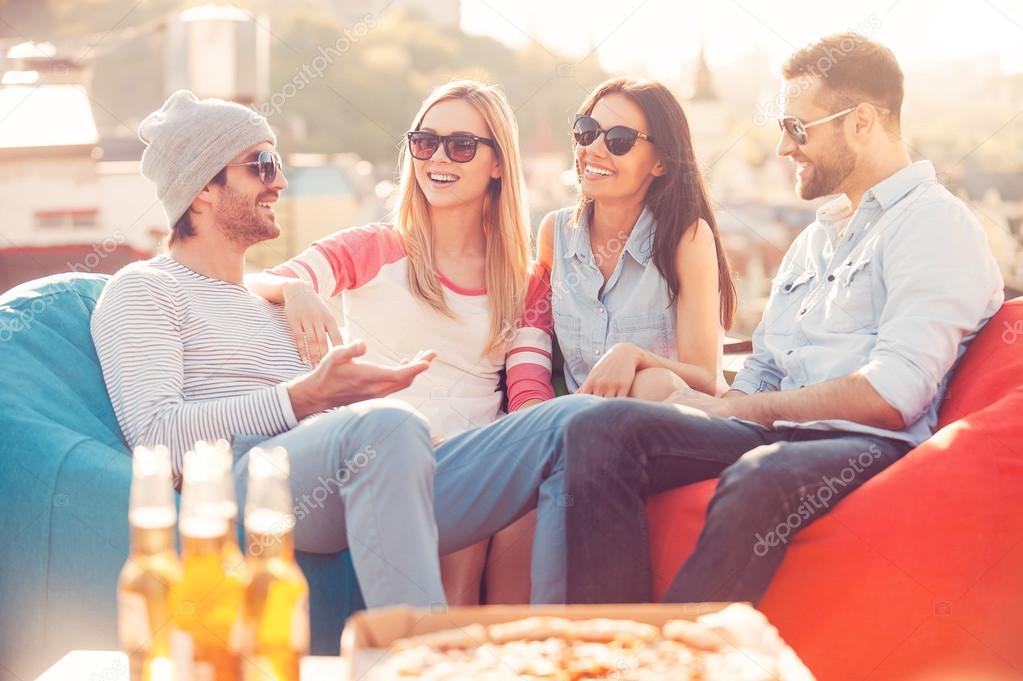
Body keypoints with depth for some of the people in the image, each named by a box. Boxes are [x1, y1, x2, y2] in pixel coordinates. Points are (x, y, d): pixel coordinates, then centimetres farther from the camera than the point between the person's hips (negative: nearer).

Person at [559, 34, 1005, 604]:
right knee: (602, 429, -17)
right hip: (774, 436, 8)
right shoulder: (815, 238, 27)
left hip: (873, 448, -7)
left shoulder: (935, 223, -1)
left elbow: (892, 396, -14)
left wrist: (732, 409, -6)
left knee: (762, 478, -41)